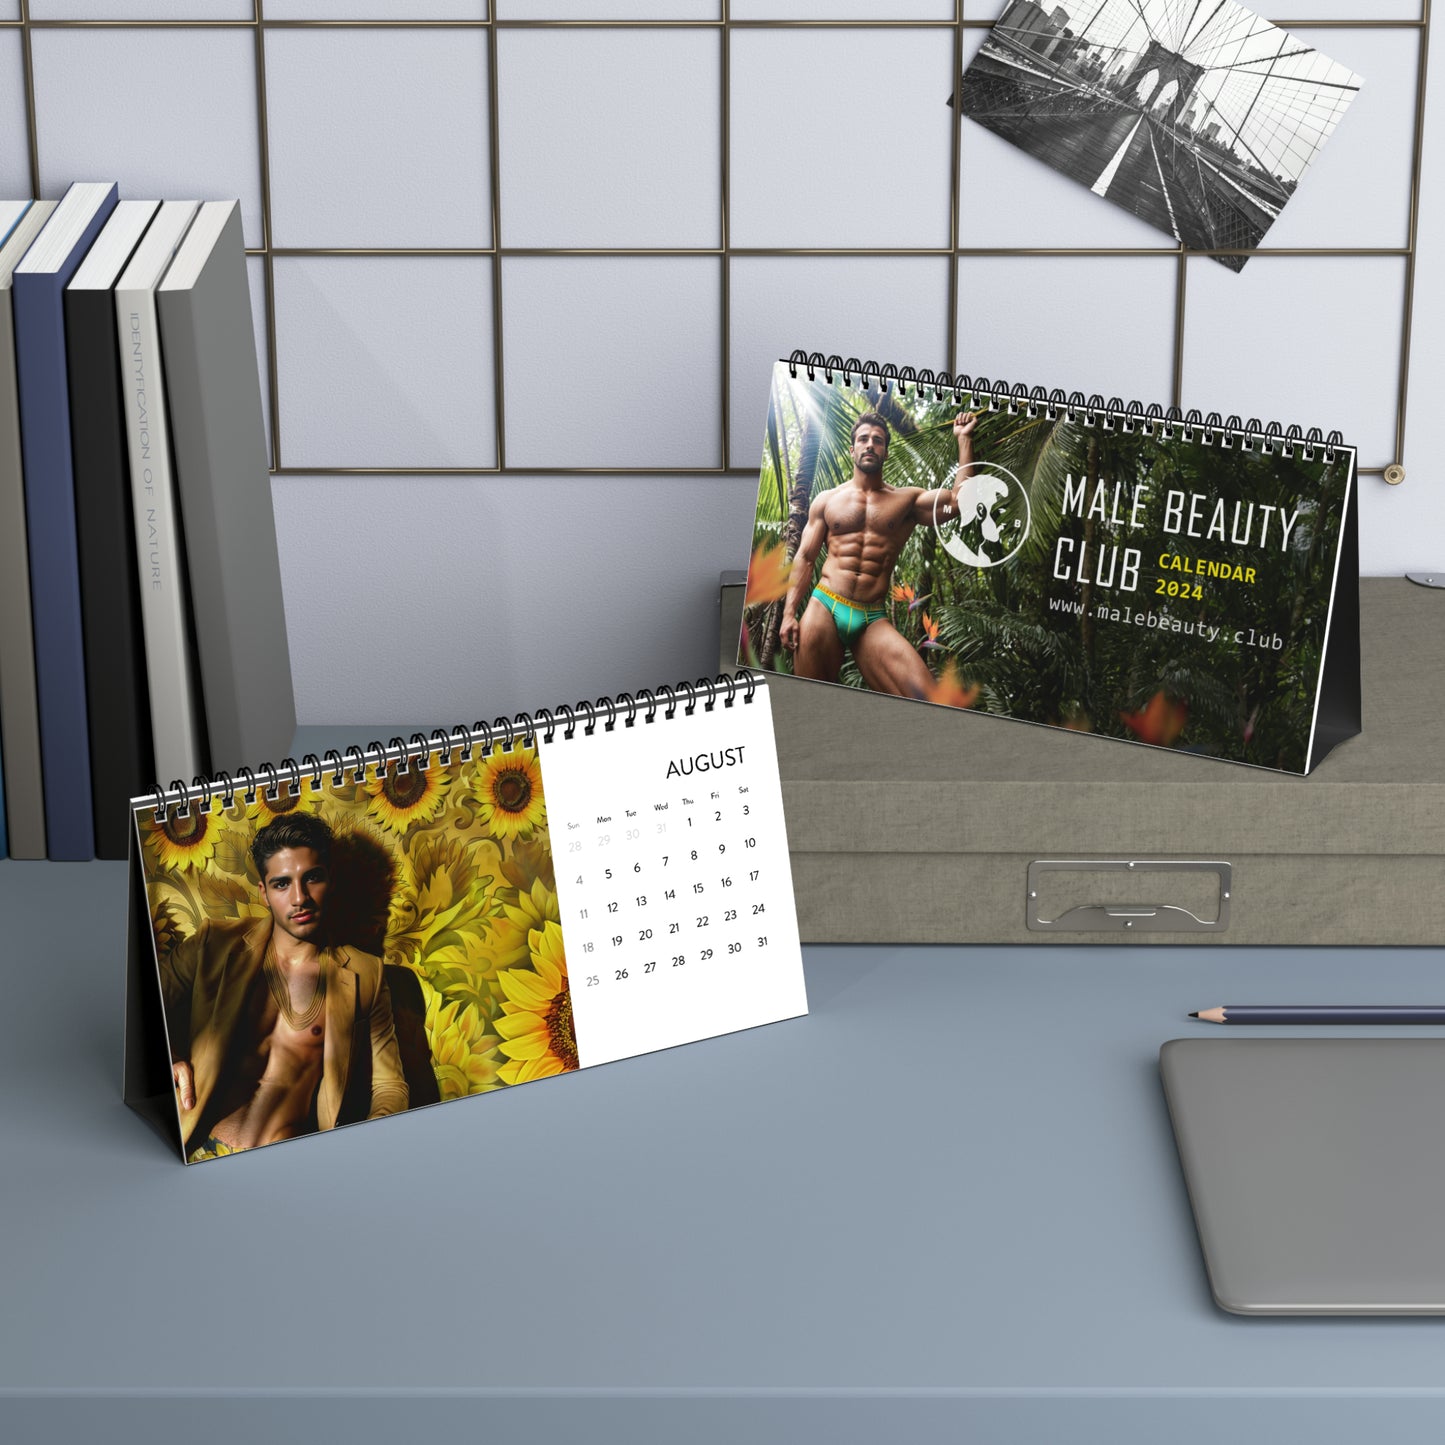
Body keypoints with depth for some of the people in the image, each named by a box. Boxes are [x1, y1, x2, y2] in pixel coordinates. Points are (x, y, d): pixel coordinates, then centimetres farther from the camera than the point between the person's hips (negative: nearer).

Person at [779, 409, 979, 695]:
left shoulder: (905, 500, 13)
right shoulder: (827, 500, 14)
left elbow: (958, 499, 0)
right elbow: (804, 558, 11)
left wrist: (964, 438, 5)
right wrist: (789, 614, -1)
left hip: (873, 619, 0)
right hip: (824, 608, 0)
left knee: (926, 698, -24)